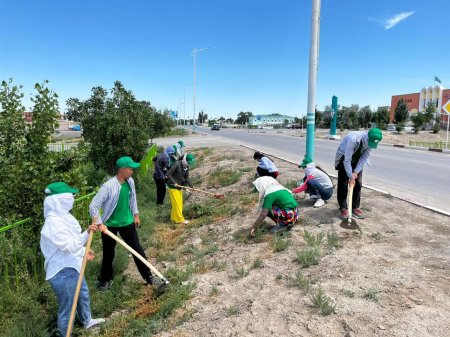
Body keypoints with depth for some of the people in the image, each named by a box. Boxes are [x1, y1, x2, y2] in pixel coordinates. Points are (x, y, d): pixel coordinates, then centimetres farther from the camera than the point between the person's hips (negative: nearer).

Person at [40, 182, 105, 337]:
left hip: (71, 266, 11)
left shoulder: (61, 216, 3)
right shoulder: (53, 222, -28)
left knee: (83, 293, 29)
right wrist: (87, 233, -39)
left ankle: (87, 321, 53)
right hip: (62, 272, -11)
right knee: (67, 308, 5)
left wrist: (83, 251, 22)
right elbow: (70, 246, -30)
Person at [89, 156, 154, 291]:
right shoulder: (108, 186, -26)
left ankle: (148, 276, 21)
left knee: (138, 249, 8)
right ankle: (106, 280, 36)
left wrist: (136, 214, 14)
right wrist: (100, 224, -22)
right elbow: (93, 206, -22)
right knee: (108, 254, 13)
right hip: (110, 224, -4)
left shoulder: (130, 182, -7)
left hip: (127, 222, 4)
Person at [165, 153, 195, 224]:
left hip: (179, 187, 8)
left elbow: (186, 177, 10)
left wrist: (191, 186, -2)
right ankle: (180, 219, 5)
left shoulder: (186, 166, 3)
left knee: (180, 203, 12)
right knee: (176, 203, -3)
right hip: (173, 187, -8)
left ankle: (174, 218, 25)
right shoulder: (177, 164, -20)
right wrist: (174, 183, -22)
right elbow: (168, 174, -18)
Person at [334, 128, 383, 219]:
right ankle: (343, 208, 5)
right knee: (343, 184, -6)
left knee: (358, 184, 3)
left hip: (357, 159, 5)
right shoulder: (353, 139, -39)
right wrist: (351, 176, -29)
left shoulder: (371, 141, -21)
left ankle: (355, 207, 14)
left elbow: (364, 158, -13)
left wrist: (356, 172, -20)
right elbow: (347, 160, -33)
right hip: (344, 158, -5)